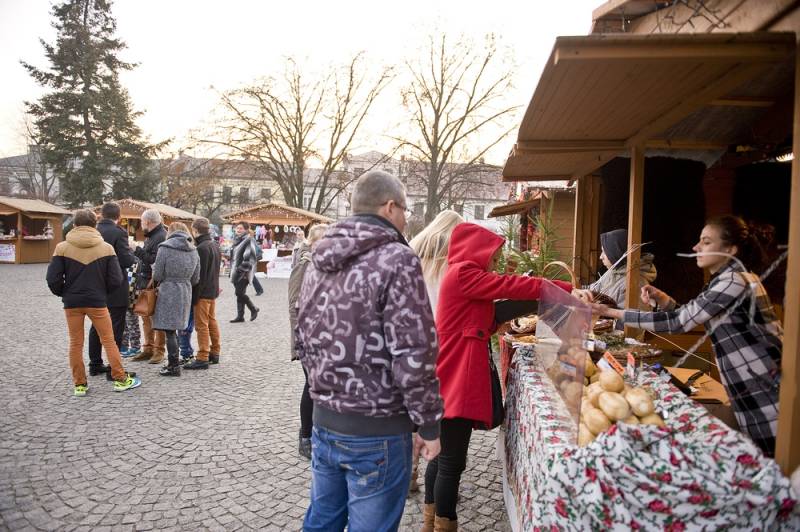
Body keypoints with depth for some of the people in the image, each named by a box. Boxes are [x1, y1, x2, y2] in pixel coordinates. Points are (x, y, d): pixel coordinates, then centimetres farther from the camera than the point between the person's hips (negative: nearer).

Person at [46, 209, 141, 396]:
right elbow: (116, 279, -7)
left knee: (76, 344, 11)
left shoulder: (62, 248, -5)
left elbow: (53, 279, -7)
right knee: (109, 341, 9)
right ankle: (121, 380, 13)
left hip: (72, 303, 1)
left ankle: (79, 384, 17)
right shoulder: (106, 247, -5)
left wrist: (64, 294, 11)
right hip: (98, 302, -1)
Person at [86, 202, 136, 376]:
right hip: (116, 289, -6)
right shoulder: (119, 233, -15)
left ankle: (95, 364, 26)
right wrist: (132, 253, 1)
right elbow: (127, 261, -18)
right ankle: (113, 367, 4)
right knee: (116, 328, 1)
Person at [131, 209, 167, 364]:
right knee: (146, 318, 15)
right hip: (145, 283, 10)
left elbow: (155, 260, -24)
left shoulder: (161, 237, -15)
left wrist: (138, 251, -18)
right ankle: (148, 348, 25)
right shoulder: (150, 236, 17)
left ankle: (159, 351, 7)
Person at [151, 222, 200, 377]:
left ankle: (174, 366, 5)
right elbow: (195, 279, 10)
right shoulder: (194, 251, 6)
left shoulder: (165, 248, -10)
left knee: (169, 331, 1)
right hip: (185, 293, 6)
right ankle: (173, 362, 23)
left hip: (168, 293, -6)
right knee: (173, 329, 16)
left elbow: (157, 275, -8)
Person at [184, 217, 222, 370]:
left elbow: (200, 274, -20)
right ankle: (214, 353, 24)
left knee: (202, 325, -5)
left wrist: (194, 296, -17)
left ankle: (202, 358, -2)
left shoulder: (202, 248, -18)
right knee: (212, 322, 16)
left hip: (203, 292, -9)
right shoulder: (215, 245, 11)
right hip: (213, 290, 9)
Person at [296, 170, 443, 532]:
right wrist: (429, 424, -10)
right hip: (376, 431, -7)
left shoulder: (320, 262, 6)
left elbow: (303, 340, 11)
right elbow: (414, 354, -21)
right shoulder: (396, 259, -17)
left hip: (324, 421, 7)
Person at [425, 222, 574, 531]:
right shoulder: (462, 273, -12)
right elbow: (510, 286, -16)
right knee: (452, 461, -3)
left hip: (454, 379, 11)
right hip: (456, 380, -11)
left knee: (443, 456, 17)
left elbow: (479, 327, 18)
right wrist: (567, 289, -11)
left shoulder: (463, 276, 20)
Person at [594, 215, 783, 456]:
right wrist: (661, 298, -3)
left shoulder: (734, 281, -19)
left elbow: (678, 322, -21)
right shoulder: (728, 279, 11)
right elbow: (687, 316, 17)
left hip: (768, 386, -9)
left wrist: (613, 312, -20)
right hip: (752, 386, 9)